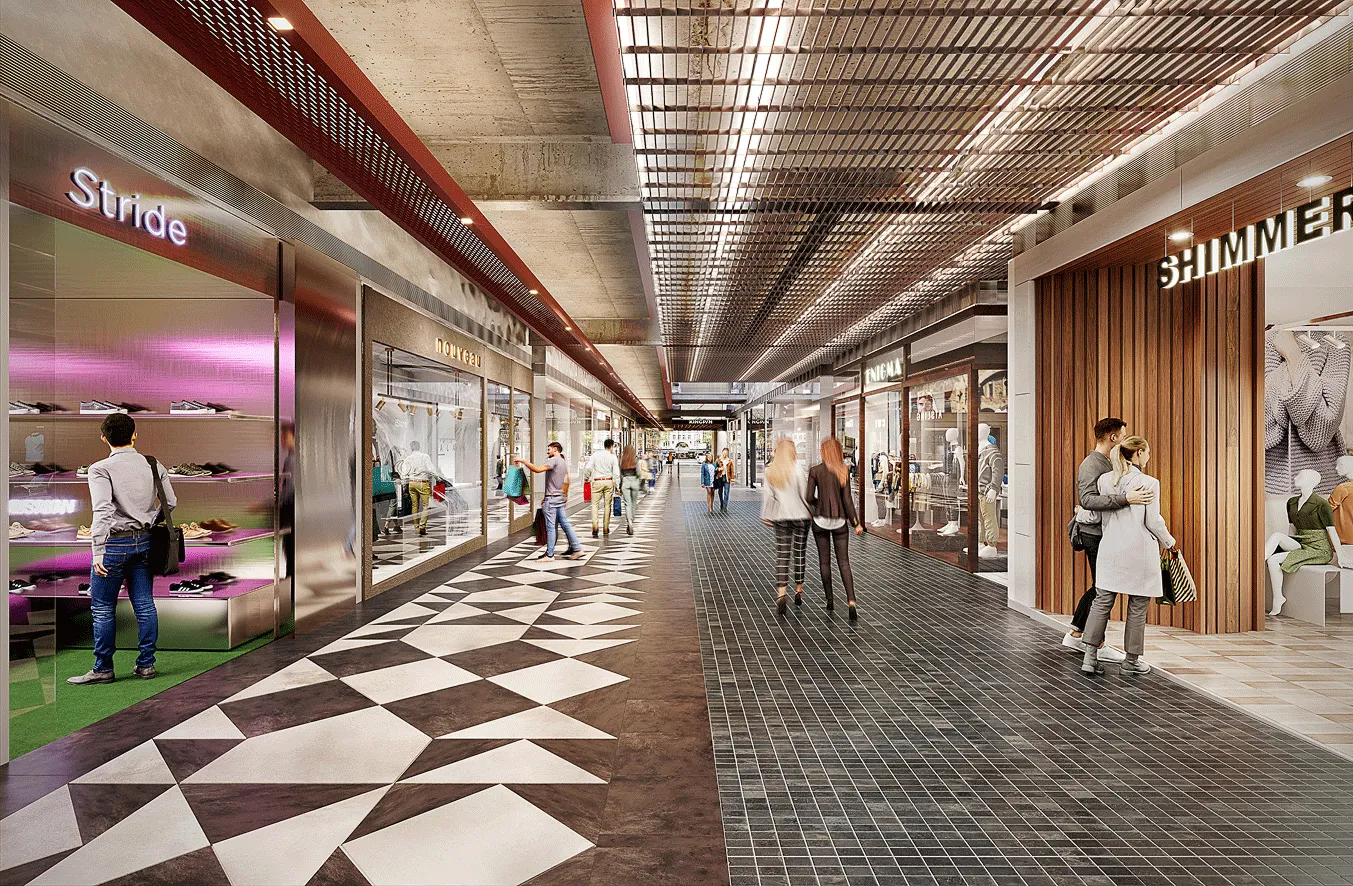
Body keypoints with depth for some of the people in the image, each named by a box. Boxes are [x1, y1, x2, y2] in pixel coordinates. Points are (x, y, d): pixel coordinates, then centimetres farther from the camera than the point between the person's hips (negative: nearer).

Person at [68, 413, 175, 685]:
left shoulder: (101, 469, -9)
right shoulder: (154, 466, 4)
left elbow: (103, 509, -19)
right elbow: (170, 502, 6)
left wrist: (98, 551, -20)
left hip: (115, 542, -5)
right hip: (144, 542, 5)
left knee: (103, 608, 7)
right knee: (144, 605, 9)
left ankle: (103, 669, 15)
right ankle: (146, 664, 16)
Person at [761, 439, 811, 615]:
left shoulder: (770, 471, 1)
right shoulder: (796, 470, -10)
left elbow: (767, 494, 3)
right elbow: (805, 494, -9)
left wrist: (766, 516, 9)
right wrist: (812, 511, 5)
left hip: (781, 518, 2)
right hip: (800, 515, -2)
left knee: (782, 556, 2)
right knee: (799, 553, 12)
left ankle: (781, 593, -12)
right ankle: (798, 590, 24)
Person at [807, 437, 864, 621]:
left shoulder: (815, 470, -6)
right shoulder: (844, 471, -4)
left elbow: (809, 497, -7)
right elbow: (847, 500, -7)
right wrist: (856, 523, -1)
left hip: (820, 520, -1)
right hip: (840, 521, 1)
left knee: (824, 561, 12)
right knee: (844, 562, 4)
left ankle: (829, 600, 18)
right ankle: (851, 601, -11)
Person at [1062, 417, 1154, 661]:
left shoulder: (1107, 462, 14)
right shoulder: (1091, 464, -18)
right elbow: (1087, 500, -34)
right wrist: (1126, 499, -40)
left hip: (1105, 533, 10)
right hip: (1095, 534, -10)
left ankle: (1075, 634, 25)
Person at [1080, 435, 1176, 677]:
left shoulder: (1104, 480, 2)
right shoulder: (1149, 483, -10)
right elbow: (1153, 522, -7)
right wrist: (1170, 543, 9)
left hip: (1111, 549, 4)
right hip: (1140, 551, -4)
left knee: (1102, 602, 8)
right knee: (1138, 608, 9)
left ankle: (1090, 657, 6)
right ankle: (1131, 661, 18)